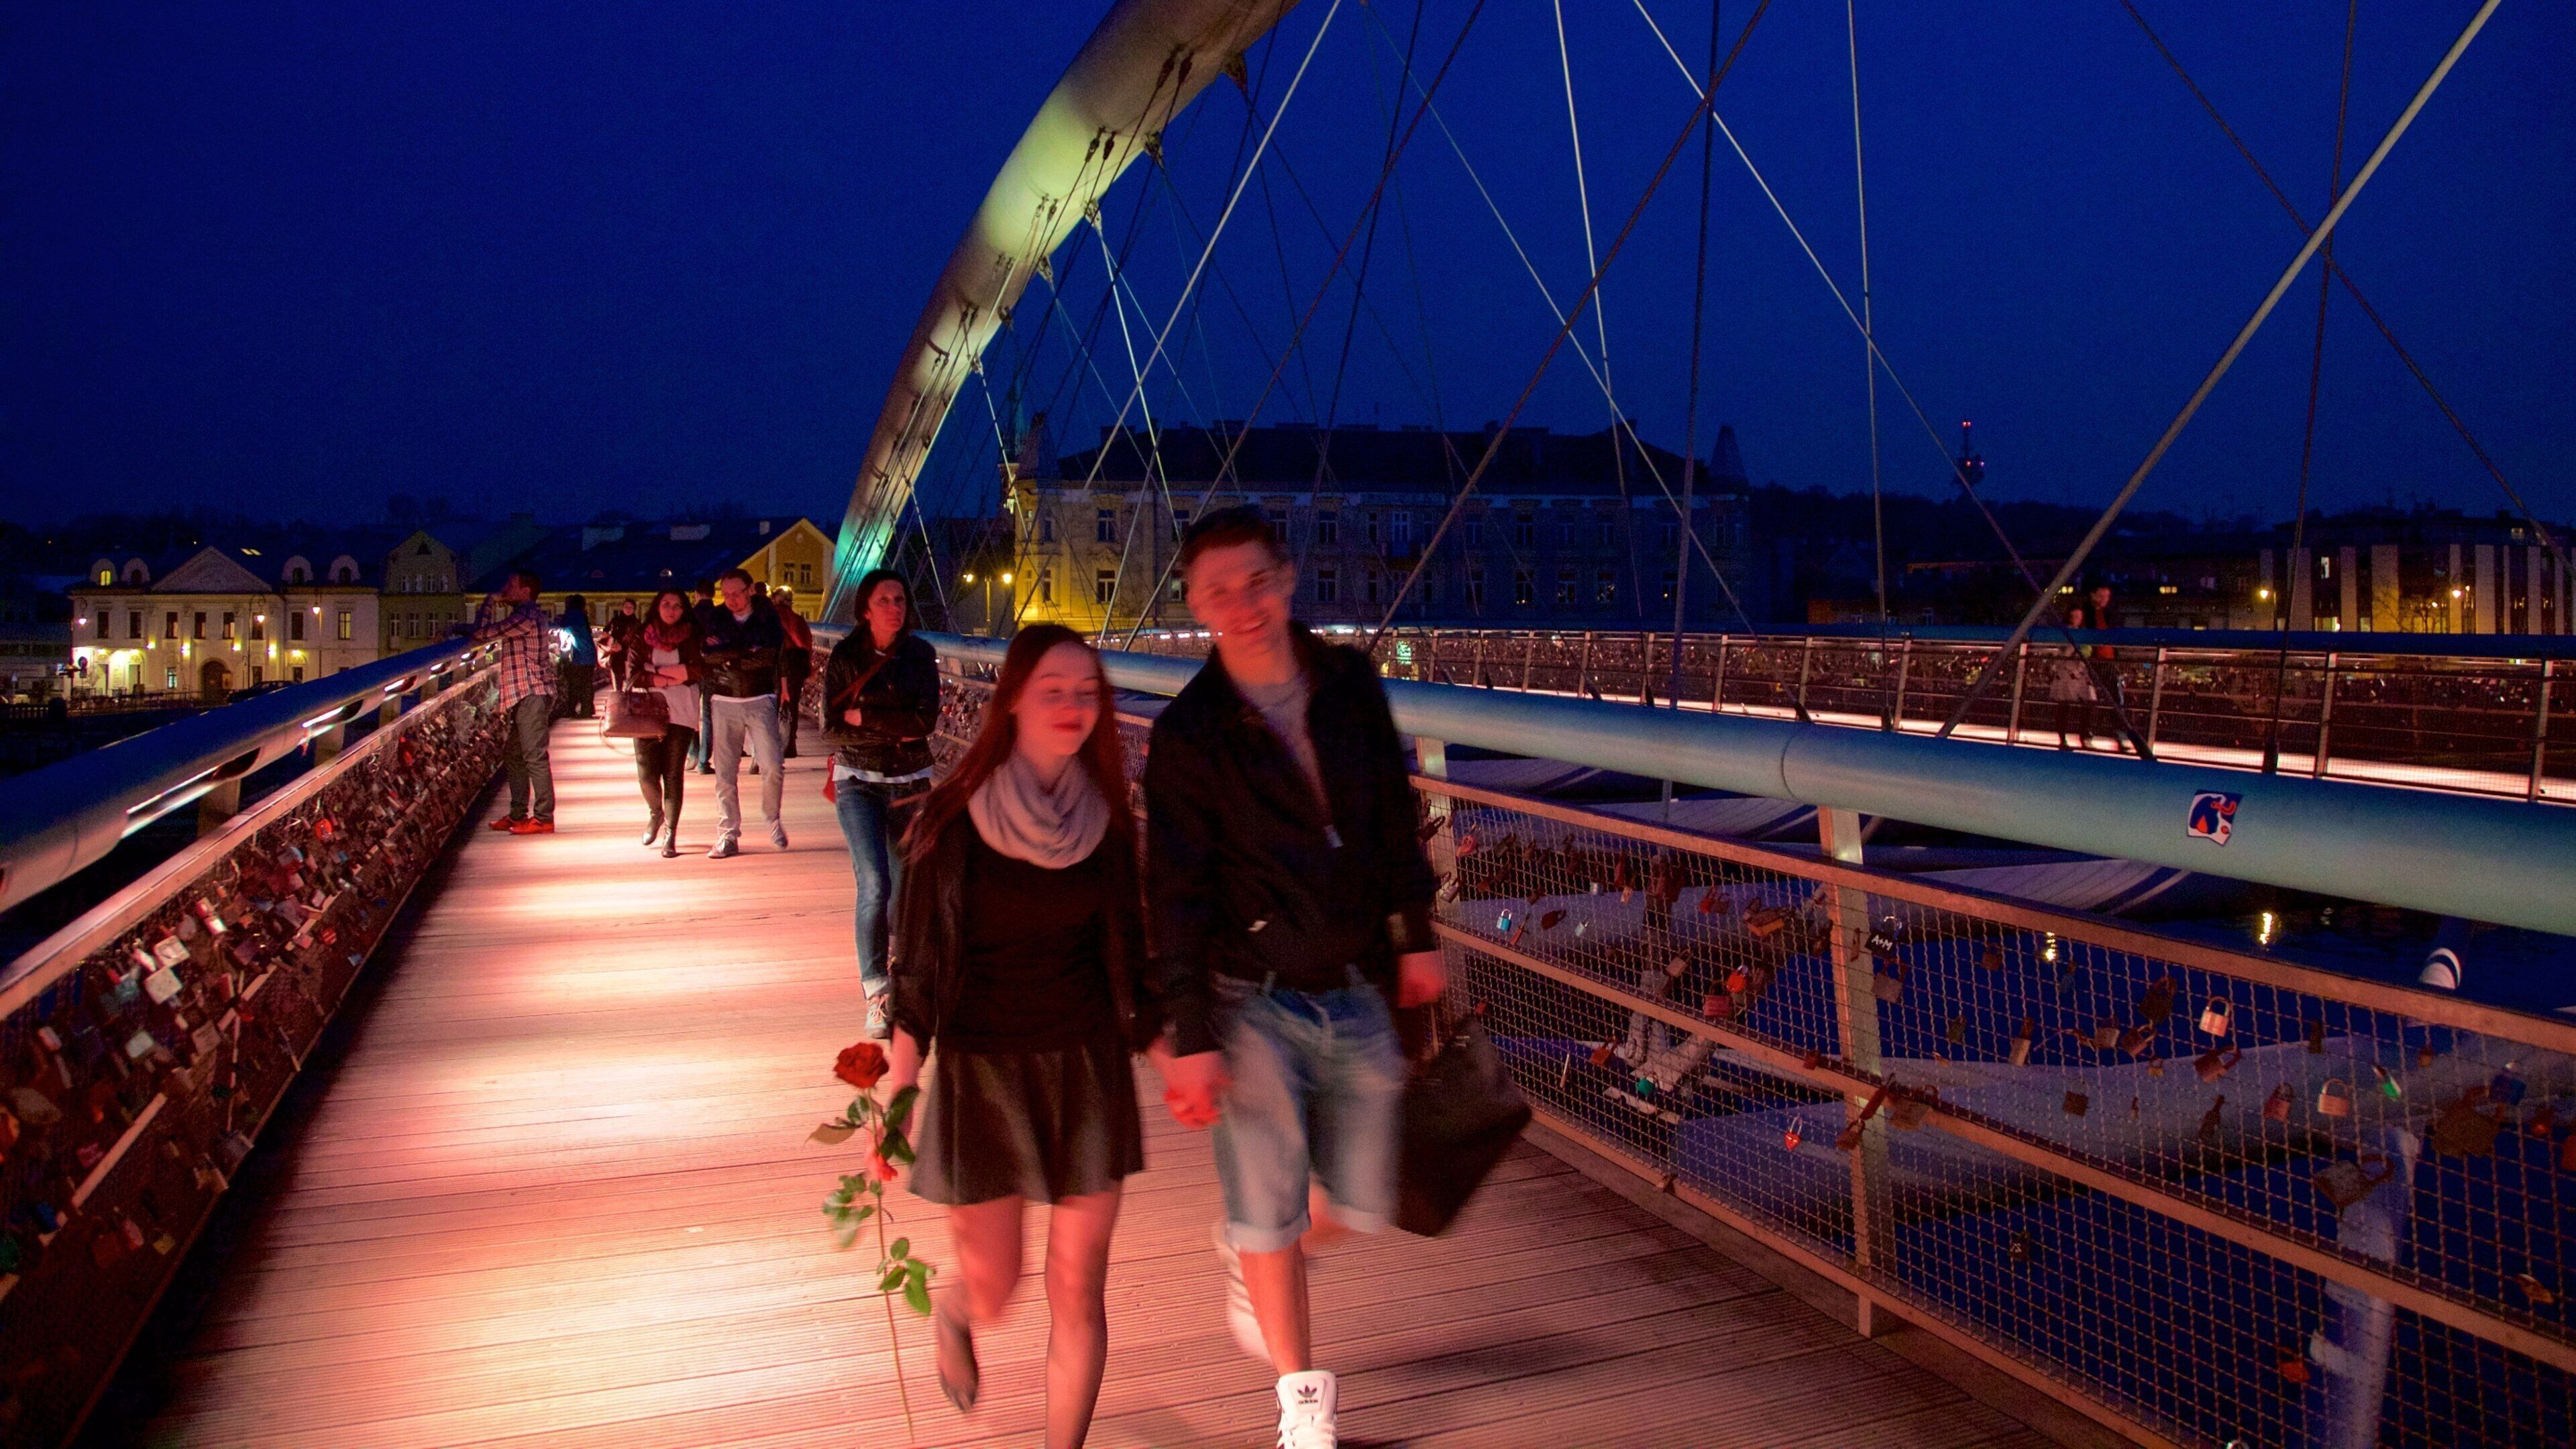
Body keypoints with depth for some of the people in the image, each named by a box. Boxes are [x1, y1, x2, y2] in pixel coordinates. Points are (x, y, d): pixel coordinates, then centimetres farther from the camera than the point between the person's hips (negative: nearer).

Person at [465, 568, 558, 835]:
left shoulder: (527, 615, -12)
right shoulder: (522, 615, 22)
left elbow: (484, 634, -13)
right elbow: (486, 632, 23)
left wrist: (462, 630, 5)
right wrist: (492, 602, 19)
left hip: (532, 694, -11)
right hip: (521, 695, 11)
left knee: (534, 755, -11)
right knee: (513, 755, 15)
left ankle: (543, 818, -12)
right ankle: (518, 815, 21)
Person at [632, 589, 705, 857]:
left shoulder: (691, 638, 7)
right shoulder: (642, 636, 10)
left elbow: (700, 668, -8)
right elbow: (634, 674, 0)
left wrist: (659, 672, -5)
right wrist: (674, 678, -8)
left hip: (680, 714, -1)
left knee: (674, 774, -4)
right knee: (647, 774, -5)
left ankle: (670, 834, 4)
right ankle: (656, 813, 26)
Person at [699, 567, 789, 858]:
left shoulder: (767, 618, 0)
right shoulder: (712, 619, 5)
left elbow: (769, 656, -14)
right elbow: (706, 656, -5)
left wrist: (727, 655, -12)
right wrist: (747, 655, -13)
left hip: (760, 701, -1)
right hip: (725, 702, 1)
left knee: (772, 767, -9)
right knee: (725, 772, -1)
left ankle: (772, 819, 15)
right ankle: (728, 836, 5)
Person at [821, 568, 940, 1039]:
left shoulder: (920, 654, 0)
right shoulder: (844, 656, -4)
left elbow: (927, 721, -10)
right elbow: (833, 727, -11)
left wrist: (864, 716, -12)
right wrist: (896, 731, -14)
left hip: (911, 781, 2)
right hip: (859, 782, -2)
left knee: (905, 886, 8)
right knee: (875, 884, -15)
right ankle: (876, 993, -8)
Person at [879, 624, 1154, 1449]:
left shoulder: (1107, 817, -1)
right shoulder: (955, 817, -11)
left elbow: (1127, 947, 8)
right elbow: (919, 955, -7)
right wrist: (899, 1082, -8)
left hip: (1087, 1068, 2)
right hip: (982, 1070, -2)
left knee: (1078, 1290, 2)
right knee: (992, 1293, 7)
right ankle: (952, 1314, 45)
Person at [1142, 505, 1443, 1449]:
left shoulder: (1351, 684, 1)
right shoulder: (1190, 733, -11)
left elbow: (1395, 818, 11)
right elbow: (1177, 898, -11)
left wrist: (1417, 936, 11)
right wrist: (1190, 1037, -13)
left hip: (1359, 994, 4)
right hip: (1256, 1002, -4)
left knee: (1360, 1204, 9)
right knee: (1270, 1209, 4)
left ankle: (1251, 1254, 42)